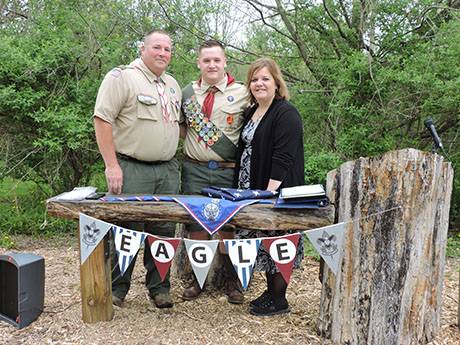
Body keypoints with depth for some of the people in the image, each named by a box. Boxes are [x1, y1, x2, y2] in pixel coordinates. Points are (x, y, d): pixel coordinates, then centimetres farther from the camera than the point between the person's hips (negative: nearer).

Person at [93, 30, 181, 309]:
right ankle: (117, 288, 15)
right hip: (131, 170, -6)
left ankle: (159, 287, 22)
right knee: (127, 229, -2)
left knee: (164, 230, 9)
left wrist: (173, 159, 15)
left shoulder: (173, 84, 18)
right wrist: (112, 165, -16)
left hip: (168, 170, 6)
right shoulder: (122, 77, -5)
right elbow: (103, 119, -11)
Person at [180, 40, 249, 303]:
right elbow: (181, 127, 19)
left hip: (228, 171, -2)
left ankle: (232, 282, 21)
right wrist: (193, 142, 1)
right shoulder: (188, 92, 10)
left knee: (228, 227, 4)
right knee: (196, 224, 8)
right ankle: (197, 279, 23)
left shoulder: (241, 93, 1)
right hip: (195, 170, 3)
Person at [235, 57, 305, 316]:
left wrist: (269, 192, -24)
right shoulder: (251, 113, 16)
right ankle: (271, 291, 27)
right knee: (263, 244, 13)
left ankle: (279, 300, 12)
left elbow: (283, 158, -19)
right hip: (251, 190, 8)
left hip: (277, 192, -8)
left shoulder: (286, 114, -11)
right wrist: (242, 187, 17)